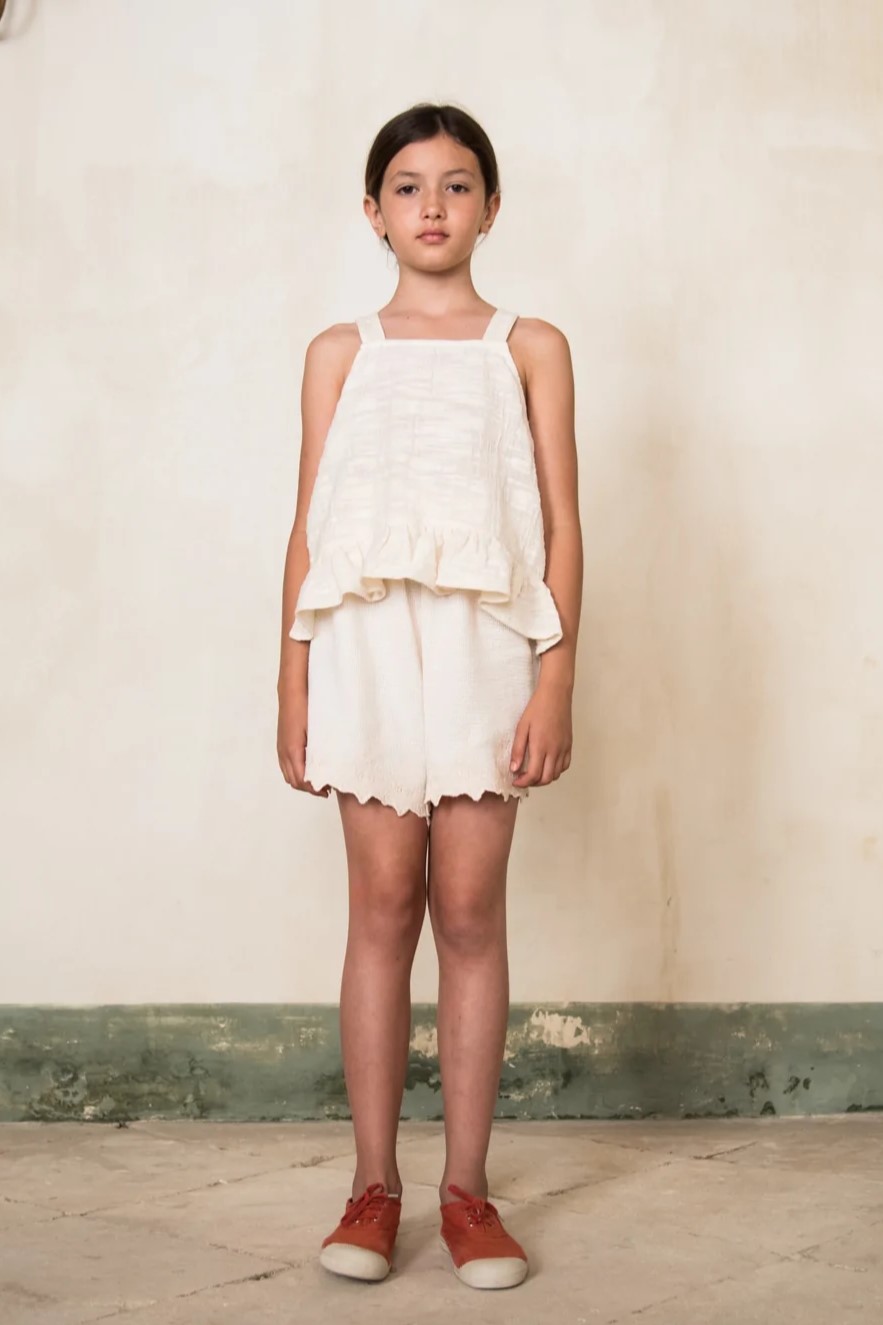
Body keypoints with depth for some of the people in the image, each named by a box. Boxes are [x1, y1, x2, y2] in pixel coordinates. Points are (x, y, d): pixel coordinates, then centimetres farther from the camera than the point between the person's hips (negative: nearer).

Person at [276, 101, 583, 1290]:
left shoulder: (529, 348, 10)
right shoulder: (340, 353, 13)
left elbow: (562, 524, 5)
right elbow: (309, 527, 10)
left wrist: (557, 679, -4)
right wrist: (294, 686, 5)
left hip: (486, 644, 0)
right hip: (368, 644, 1)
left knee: (470, 910, 1)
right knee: (382, 905, 1)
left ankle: (467, 1187, 11)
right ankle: (374, 1183, 12)